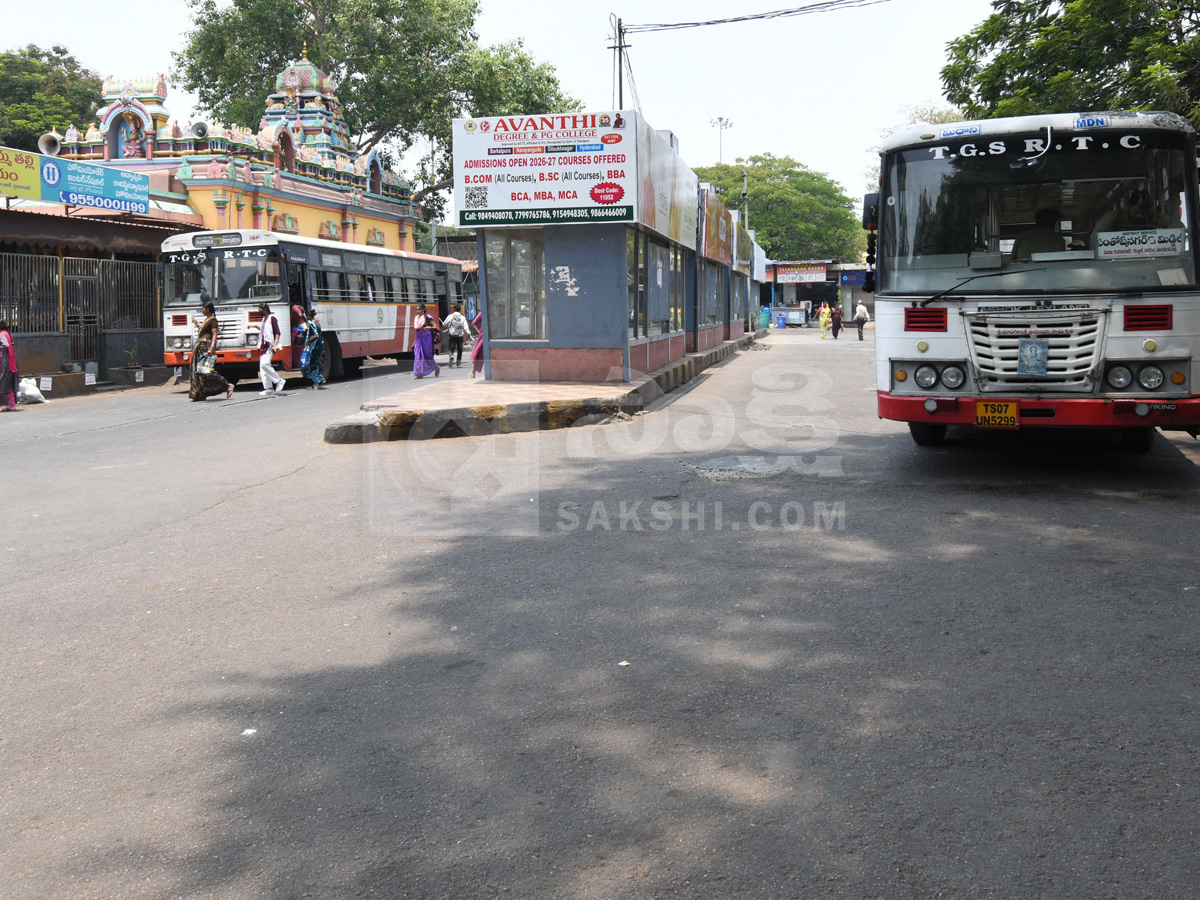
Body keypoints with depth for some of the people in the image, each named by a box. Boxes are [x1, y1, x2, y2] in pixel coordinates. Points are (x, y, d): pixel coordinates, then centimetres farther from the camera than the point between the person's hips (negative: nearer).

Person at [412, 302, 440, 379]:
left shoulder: (427, 317, -6)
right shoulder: (416, 318, 12)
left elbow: (435, 327, -6)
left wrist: (429, 327, -27)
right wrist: (414, 342, 17)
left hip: (426, 338, -6)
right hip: (419, 339, 6)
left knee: (427, 354, -2)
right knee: (418, 354, -2)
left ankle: (437, 368, 20)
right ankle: (419, 373, -1)